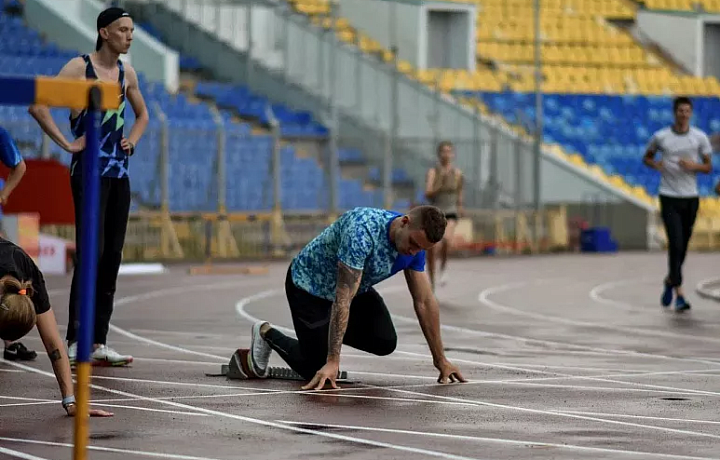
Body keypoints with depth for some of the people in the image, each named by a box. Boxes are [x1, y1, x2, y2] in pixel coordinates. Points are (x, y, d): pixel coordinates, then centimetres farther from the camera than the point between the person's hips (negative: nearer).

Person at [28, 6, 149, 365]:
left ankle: (99, 342, 10)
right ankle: (74, 342, -10)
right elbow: (38, 105, -15)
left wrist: (132, 140, 12)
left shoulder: (127, 74, 12)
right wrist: (67, 144, -15)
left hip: (119, 171, 7)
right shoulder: (80, 67, -7)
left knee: (113, 256, 5)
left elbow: (142, 114, 30)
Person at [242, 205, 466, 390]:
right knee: (318, 373, -9)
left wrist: (440, 360, -6)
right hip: (310, 285, -7)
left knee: (385, 343, -12)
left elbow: (424, 301, -7)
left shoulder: (415, 244, -17)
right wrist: (332, 362, -39)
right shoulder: (363, 231, -40)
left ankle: (328, 330, 17)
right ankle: (266, 335, 17)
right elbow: (343, 298, -39)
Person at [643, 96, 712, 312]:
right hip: (669, 197, -3)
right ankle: (679, 294, -12)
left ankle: (670, 281, 36)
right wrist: (655, 164, -8)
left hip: (691, 197, 3)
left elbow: (708, 167, 6)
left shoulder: (700, 137, 1)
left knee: (683, 247, 11)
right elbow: (646, 158, 14)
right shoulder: (660, 137, -1)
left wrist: (693, 166, -15)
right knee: (676, 244, -13)